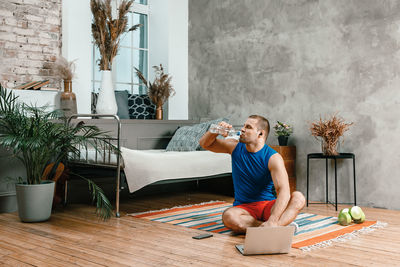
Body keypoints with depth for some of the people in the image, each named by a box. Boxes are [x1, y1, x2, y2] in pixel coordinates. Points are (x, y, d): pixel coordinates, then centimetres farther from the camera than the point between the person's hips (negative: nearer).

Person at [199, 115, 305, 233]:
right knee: (228, 216, -34)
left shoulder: (273, 157, -12)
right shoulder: (235, 147, 3)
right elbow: (204, 144, 13)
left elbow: (283, 191, -25)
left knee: (298, 198, -28)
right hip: (244, 208, 2)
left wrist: (272, 221, -39)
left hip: (268, 206, -2)